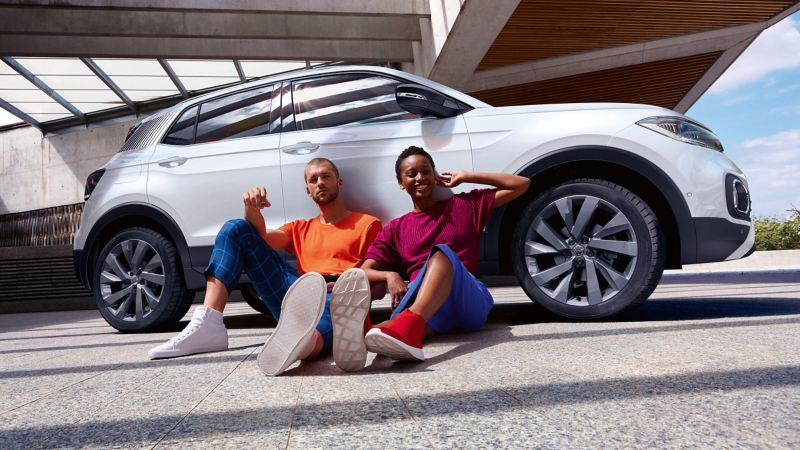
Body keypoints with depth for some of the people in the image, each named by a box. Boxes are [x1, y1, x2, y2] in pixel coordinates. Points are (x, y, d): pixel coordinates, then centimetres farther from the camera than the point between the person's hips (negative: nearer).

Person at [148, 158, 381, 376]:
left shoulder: (367, 224, 18)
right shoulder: (300, 229, 31)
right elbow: (261, 239, 12)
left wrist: (356, 282, -14)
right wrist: (252, 210, -8)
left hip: (337, 296, -4)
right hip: (294, 294, 5)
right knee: (235, 229, -3)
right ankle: (208, 324, -23)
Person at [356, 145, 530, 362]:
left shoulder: (464, 205, 19)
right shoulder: (395, 229, 22)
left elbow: (522, 184, 17)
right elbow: (365, 271, 12)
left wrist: (464, 177, 17)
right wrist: (389, 275, -12)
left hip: (472, 301, -2)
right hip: (422, 302, 2)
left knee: (442, 253, -34)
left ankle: (410, 322, -62)